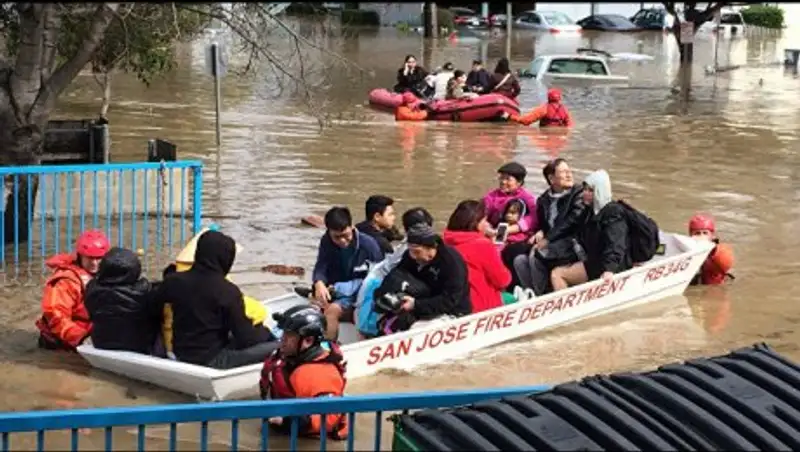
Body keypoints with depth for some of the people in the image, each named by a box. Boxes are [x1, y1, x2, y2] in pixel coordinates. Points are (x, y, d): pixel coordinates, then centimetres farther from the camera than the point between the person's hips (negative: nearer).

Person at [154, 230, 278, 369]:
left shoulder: (174, 281, -4)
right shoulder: (228, 292, -18)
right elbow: (245, 338, -14)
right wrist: (265, 332, 6)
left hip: (180, 355, 7)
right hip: (212, 360, -7)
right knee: (275, 347, -8)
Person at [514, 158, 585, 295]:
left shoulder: (579, 194, -5)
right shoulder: (544, 200, 13)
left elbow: (571, 223, -15)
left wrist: (548, 239, -17)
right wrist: (541, 234, -4)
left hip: (572, 246, -6)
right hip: (552, 245, 6)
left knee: (536, 256, -27)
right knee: (520, 260, -12)